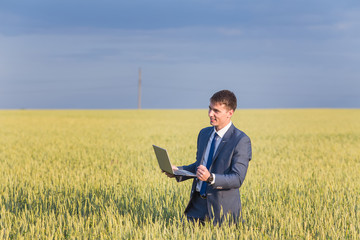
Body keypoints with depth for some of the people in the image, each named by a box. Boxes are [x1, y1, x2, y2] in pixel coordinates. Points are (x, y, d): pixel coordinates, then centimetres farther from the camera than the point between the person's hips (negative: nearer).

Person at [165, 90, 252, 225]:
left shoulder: (241, 140, -12)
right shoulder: (204, 133, 11)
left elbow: (237, 179, -19)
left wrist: (210, 178, -34)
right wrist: (178, 170, 3)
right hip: (197, 204, 6)